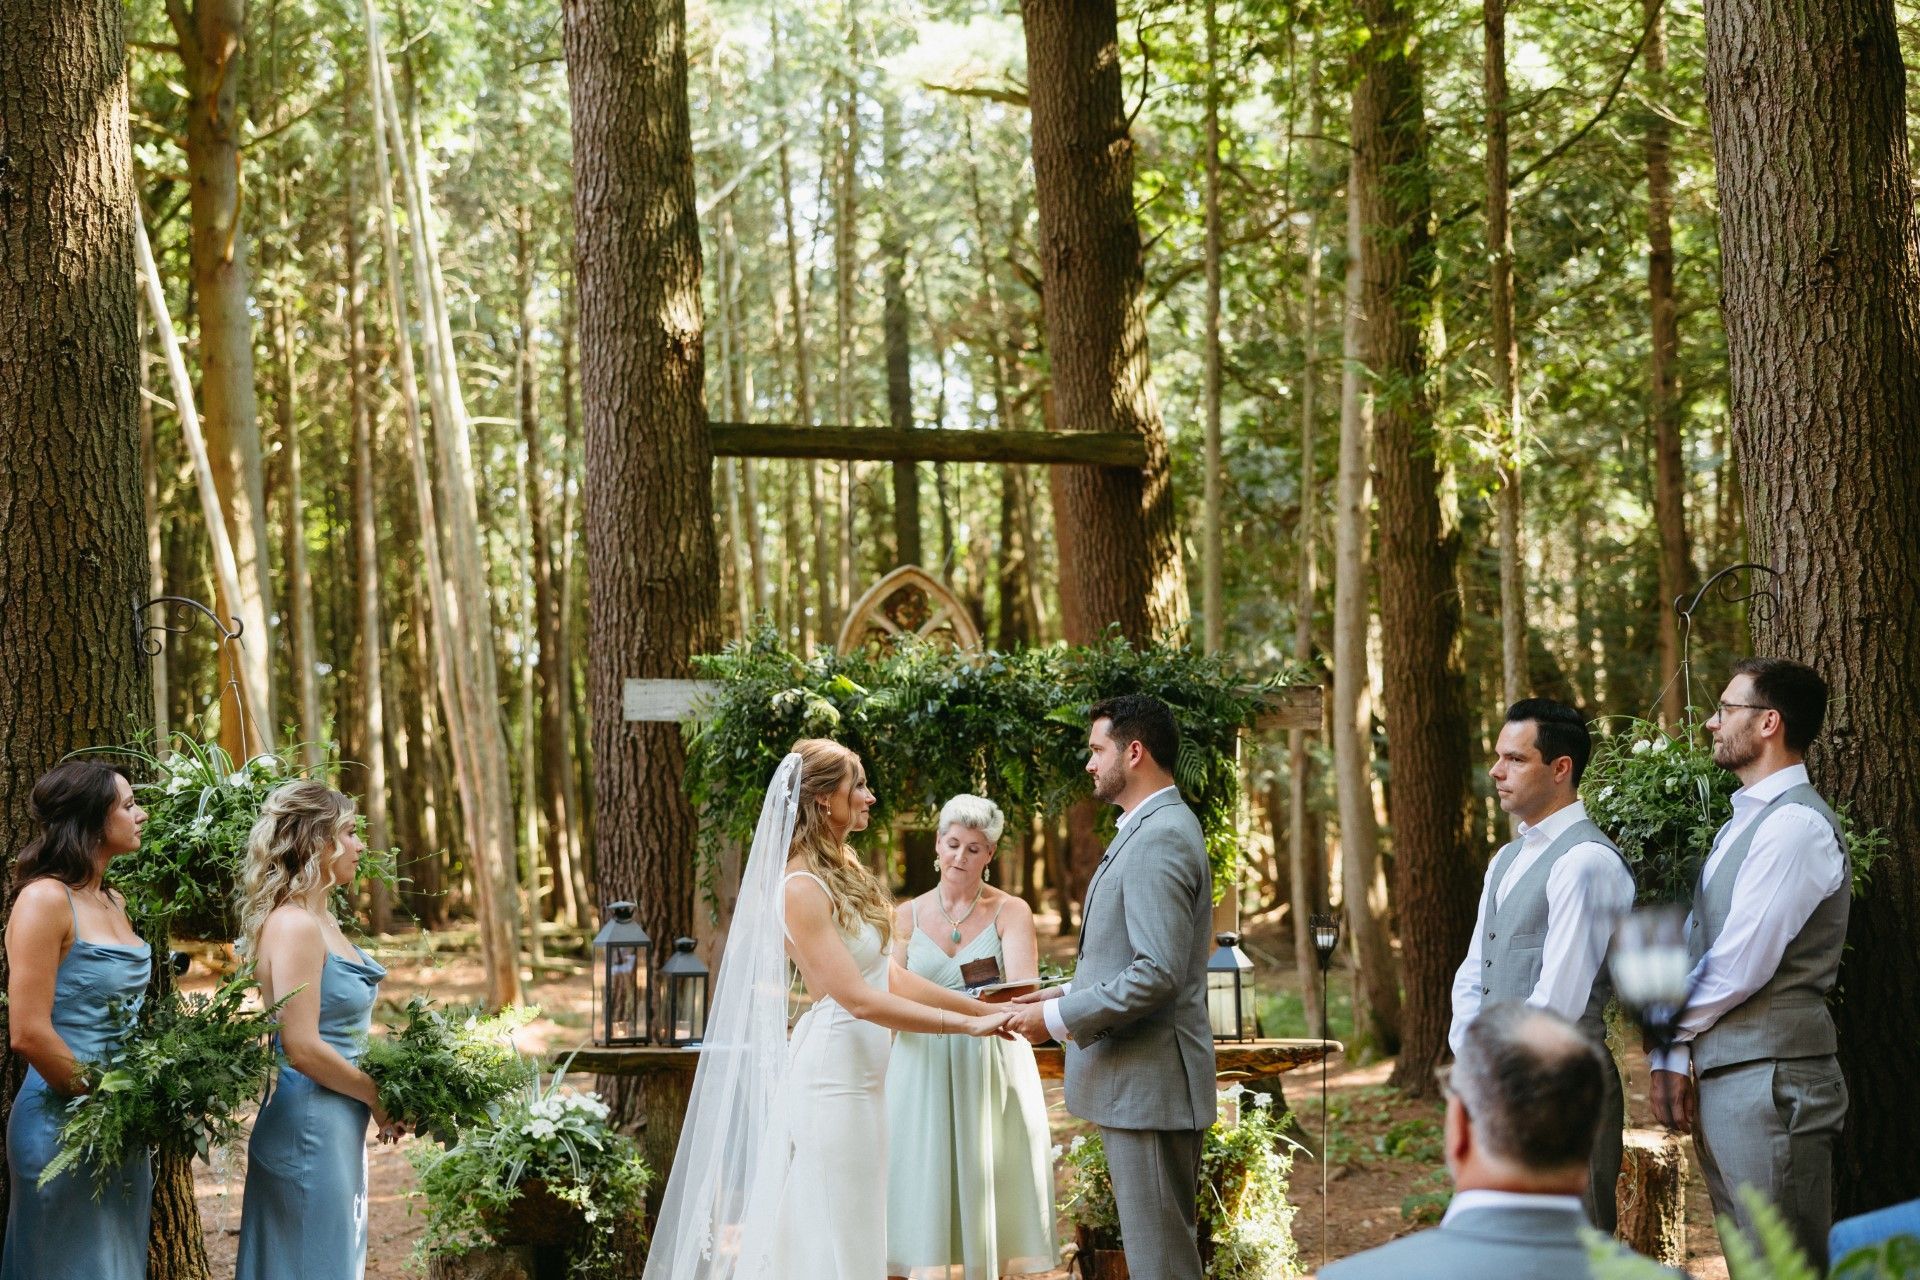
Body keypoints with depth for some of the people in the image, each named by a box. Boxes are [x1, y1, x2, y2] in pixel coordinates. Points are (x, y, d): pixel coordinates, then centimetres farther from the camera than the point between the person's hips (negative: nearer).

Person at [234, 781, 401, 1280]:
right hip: (311, 1124, -10)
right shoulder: (295, 926, -18)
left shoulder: (321, 921, 11)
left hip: (337, 1126, 10)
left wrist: (376, 1095, 9)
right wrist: (377, 1098, -10)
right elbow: (303, 1048, -21)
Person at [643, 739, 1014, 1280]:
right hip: (832, 1077, -9)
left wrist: (985, 1008, 12)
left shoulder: (843, 872, 12)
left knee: (857, 1235, 12)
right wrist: (966, 1025, -20)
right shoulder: (801, 888, -16)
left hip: (861, 1077, 9)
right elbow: (858, 998, -21)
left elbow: (889, 977, 13)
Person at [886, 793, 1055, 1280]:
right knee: (927, 1203, -2)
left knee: (986, 1205, -2)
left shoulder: (1010, 912, 2)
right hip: (923, 1072, 2)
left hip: (991, 1072, -2)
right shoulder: (909, 916, 10)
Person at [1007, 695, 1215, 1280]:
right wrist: (1068, 992, 11)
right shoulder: (1155, 828, 15)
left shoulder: (1159, 839, -18)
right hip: (1139, 1079, 11)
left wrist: (1059, 1018, -18)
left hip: (1149, 1082, -11)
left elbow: (1158, 973, -25)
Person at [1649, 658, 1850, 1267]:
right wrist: (1672, 1056, 5)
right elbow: (1690, 945, 15)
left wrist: (1672, 1035, -2)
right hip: (1718, 1078, 10)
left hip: (1770, 1078, -10)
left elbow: (1741, 966, -18)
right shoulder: (1742, 823, 17)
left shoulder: (1795, 824, -14)